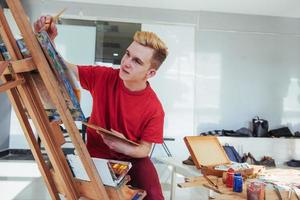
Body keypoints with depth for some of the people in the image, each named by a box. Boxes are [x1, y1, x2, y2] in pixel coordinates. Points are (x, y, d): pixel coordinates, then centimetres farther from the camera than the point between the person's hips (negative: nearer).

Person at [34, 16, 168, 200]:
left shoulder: (155, 109, -18)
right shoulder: (102, 76, -14)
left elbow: (144, 149, -9)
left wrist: (125, 148, -31)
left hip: (132, 158, -2)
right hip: (96, 155, 2)